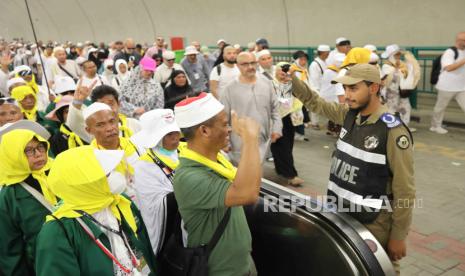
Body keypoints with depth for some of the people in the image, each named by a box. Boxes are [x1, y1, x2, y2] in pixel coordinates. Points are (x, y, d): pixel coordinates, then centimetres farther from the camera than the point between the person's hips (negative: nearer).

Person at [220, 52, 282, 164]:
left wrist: (276, 128, 2)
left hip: (263, 140, 4)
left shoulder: (267, 84, 1)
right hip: (241, 143, -3)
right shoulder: (230, 89, -10)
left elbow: (275, 109, 10)